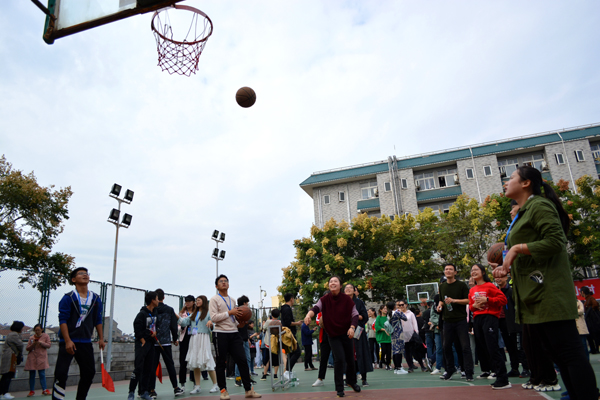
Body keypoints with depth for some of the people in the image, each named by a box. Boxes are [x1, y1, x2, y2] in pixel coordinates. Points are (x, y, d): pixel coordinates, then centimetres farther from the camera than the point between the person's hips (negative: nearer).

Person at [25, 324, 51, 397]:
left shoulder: (45, 336, 4)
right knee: (32, 375, 5)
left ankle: (45, 390, -4)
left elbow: (49, 345, -1)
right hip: (32, 358, 2)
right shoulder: (31, 337, 7)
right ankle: (32, 391, 15)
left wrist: (41, 342, -15)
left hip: (41, 358, -2)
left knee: (42, 374, -5)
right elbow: (27, 348, 6)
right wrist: (33, 344, -12)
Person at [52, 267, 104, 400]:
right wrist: (67, 341, -18)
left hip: (86, 342, 5)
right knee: (61, 373, -7)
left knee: (89, 372, 8)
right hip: (68, 341, -5)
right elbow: (63, 320, -10)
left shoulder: (96, 299, 8)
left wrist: (101, 338, 10)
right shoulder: (68, 298, -6)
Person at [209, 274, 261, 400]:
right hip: (220, 333, -5)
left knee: (242, 360, -1)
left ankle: (248, 390, 4)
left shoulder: (232, 300, 18)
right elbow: (214, 317, -13)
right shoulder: (214, 299, -2)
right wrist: (230, 312, -16)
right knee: (221, 363, 4)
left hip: (234, 333, 5)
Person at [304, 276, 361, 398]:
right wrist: (309, 314, -48)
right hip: (333, 335, -1)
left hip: (346, 333, 1)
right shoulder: (325, 299, -9)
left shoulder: (346, 299, -8)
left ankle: (351, 381, 40)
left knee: (350, 359, 10)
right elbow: (316, 307, -26)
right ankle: (339, 388, 7)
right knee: (339, 359, -12)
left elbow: (355, 314, -6)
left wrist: (352, 327, -22)